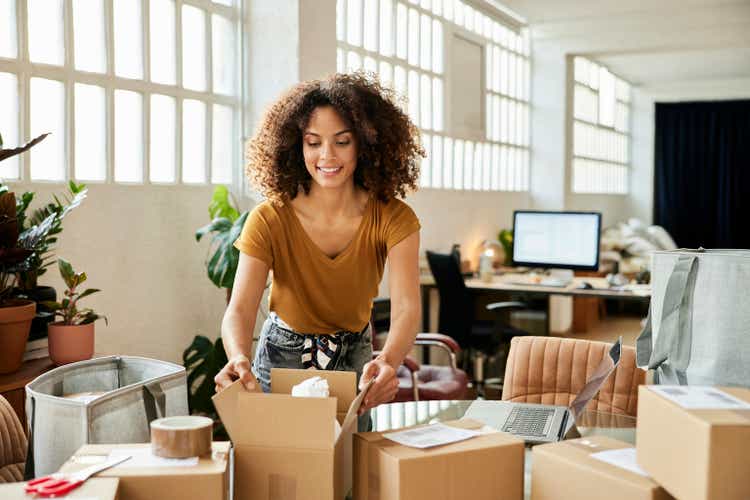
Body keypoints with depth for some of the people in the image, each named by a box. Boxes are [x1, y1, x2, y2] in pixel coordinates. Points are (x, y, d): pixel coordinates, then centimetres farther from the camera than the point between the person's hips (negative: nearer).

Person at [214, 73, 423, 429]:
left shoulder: (393, 219, -21)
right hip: (283, 359, -1)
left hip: (354, 361, 1)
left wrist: (388, 361, -53)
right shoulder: (270, 220, -22)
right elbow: (240, 308, -30)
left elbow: (406, 306, -32)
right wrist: (239, 358, -53)